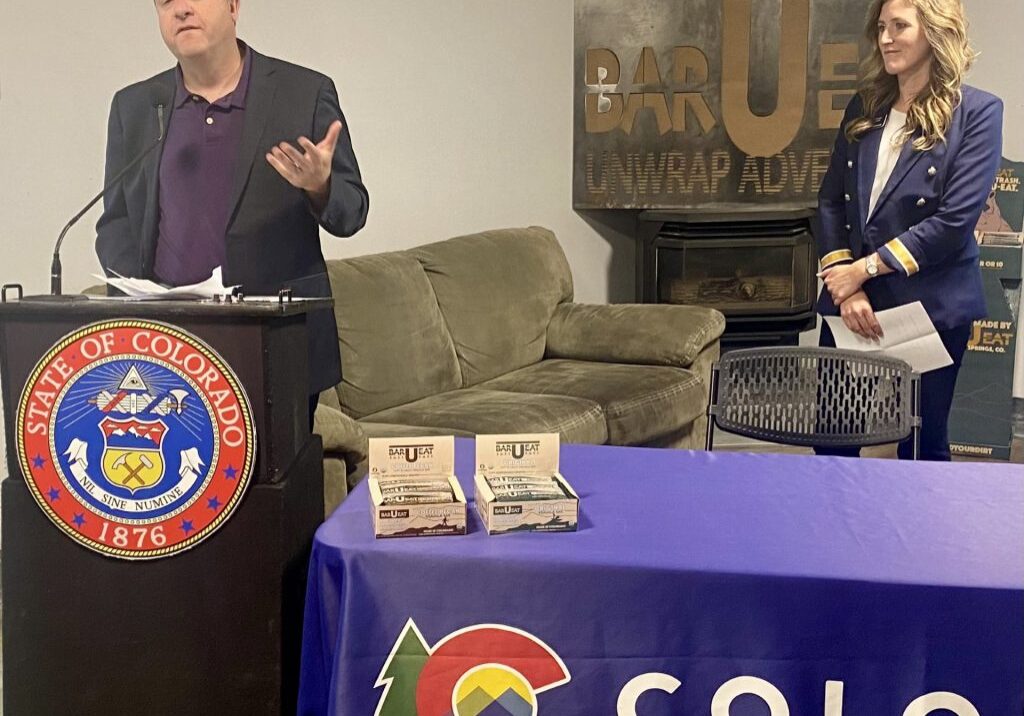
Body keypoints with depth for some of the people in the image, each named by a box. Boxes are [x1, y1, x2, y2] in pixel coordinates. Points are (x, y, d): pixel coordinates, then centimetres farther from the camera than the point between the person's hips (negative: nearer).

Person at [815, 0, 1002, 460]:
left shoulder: (976, 113, -6)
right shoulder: (864, 108, 10)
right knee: (831, 440, 9)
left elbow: (954, 222, -13)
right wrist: (846, 286, -8)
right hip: (850, 303, 4)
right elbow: (830, 201, 5)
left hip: (930, 307, -4)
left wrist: (865, 269, -13)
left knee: (923, 448, 8)